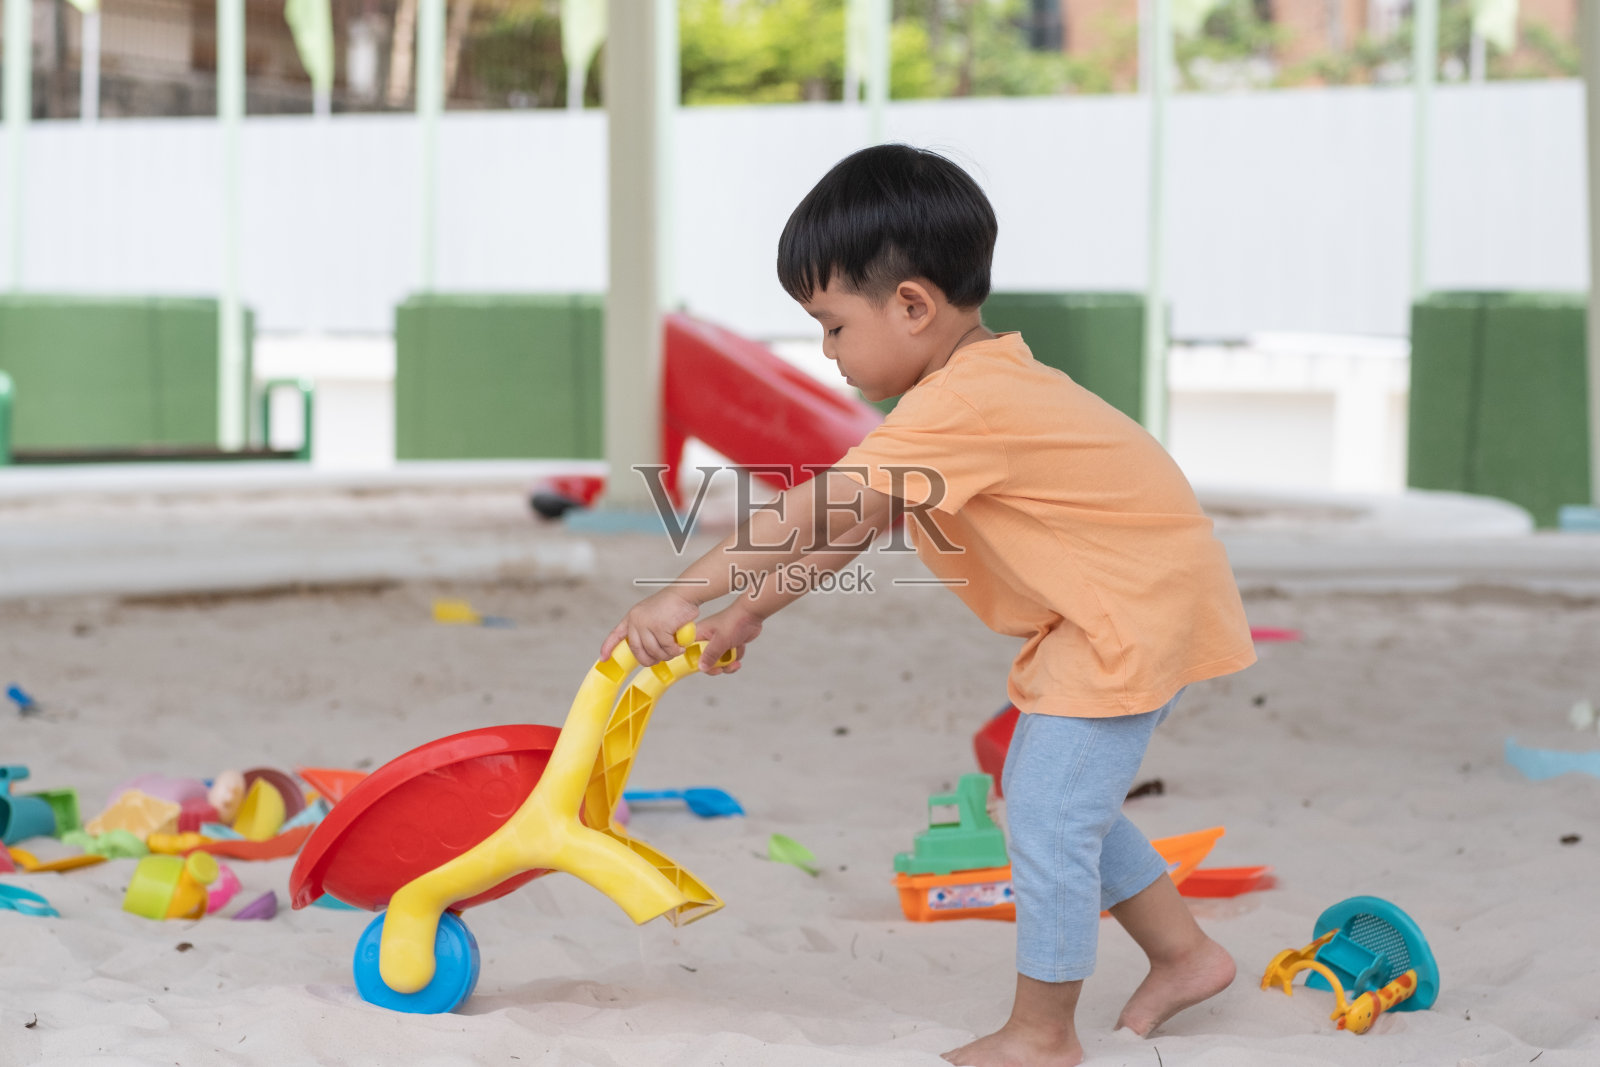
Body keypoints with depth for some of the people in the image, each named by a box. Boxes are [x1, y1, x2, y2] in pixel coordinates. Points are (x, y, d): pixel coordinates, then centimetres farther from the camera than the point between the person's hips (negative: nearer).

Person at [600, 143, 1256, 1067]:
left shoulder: (961, 408, -27)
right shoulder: (980, 388, 6)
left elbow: (820, 512, -30)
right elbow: (852, 523, 12)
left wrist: (686, 594, -27)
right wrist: (755, 608, 9)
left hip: (1141, 613, -11)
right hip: (1107, 614, 11)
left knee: (1048, 814, -8)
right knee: (1052, 798, 19)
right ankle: (1185, 956, 31)